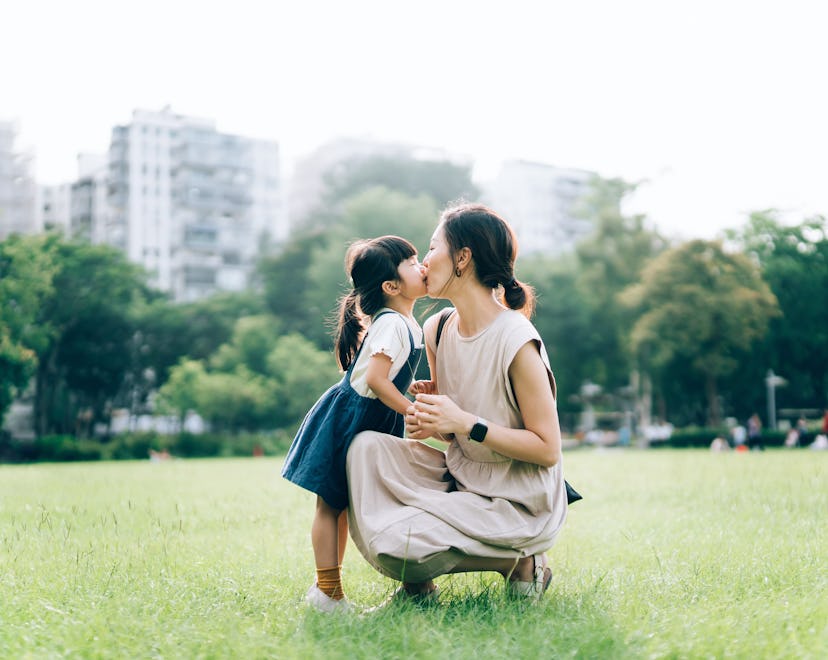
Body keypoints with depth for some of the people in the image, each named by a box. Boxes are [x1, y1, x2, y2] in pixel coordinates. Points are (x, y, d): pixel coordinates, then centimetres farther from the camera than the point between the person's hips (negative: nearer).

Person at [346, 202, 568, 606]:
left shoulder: (516, 342, -22)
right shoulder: (437, 330, 3)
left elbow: (548, 449, -20)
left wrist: (464, 423, -26)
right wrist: (430, 423, -8)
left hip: (518, 506, -7)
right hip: (459, 477, 8)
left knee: (395, 543, -23)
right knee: (367, 447, -12)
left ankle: (519, 560, -1)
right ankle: (416, 583, 0)